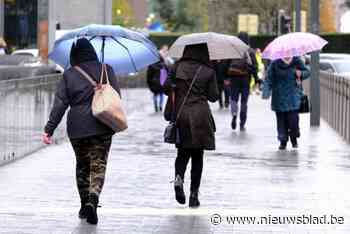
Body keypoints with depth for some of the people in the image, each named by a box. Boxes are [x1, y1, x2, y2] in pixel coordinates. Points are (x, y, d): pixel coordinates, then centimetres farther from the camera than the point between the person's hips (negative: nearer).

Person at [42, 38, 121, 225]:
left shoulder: (69, 75, 0)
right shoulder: (106, 70, 2)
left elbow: (60, 104, -4)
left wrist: (49, 129, -3)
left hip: (77, 128, 1)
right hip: (101, 127, -1)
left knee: (82, 166, 18)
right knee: (98, 166, 1)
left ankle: (84, 204, 21)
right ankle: (92, 200, -22)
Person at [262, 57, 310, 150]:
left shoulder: (297, 61, 5)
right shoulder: (275, 64, 2)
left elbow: (307, 72, 15)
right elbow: (269, 79, 0)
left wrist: (301, 73, -8)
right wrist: (266, 92, -13)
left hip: (293, 96, 0)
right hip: (279, 97, 1)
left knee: (293, 119, -10)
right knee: (281, 120, 0)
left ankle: (294, 139, 14)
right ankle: (283, 141, 11)